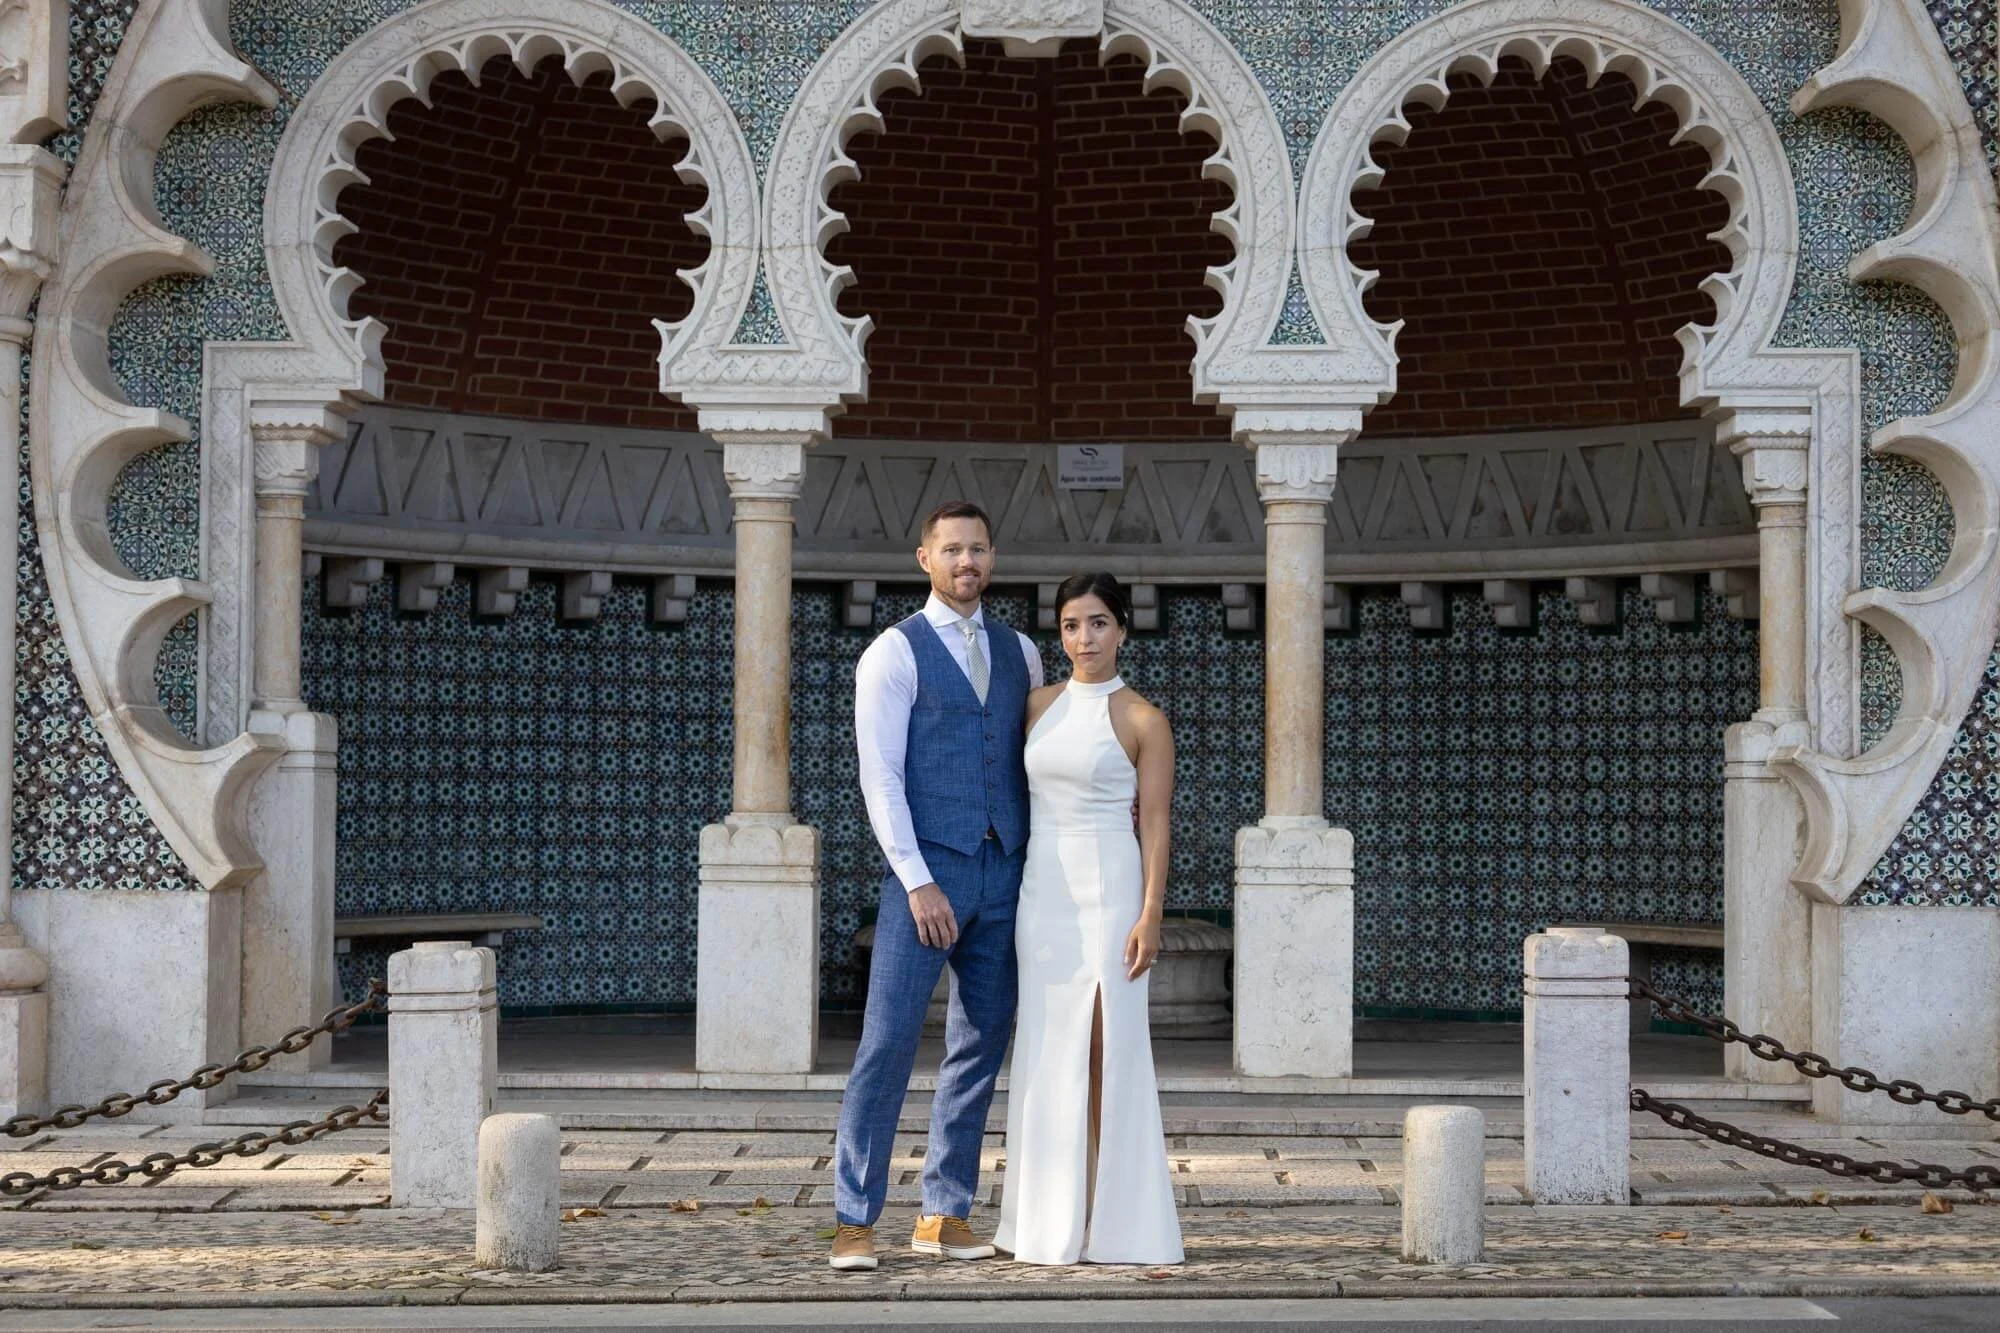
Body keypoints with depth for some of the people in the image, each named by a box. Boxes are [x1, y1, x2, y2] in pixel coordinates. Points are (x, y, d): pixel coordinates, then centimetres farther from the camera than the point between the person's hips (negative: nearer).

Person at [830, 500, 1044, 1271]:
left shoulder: (1019, 652, 13)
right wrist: (918, 883, -16)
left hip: (1005, 873, 5)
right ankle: (854, 1222, -1)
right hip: (927, 871, -5)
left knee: (981, 1045, 7)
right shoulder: (894, 654, -3)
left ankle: (944, 1217, 16)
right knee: (888, 1043, -8)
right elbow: (880, 778, -9)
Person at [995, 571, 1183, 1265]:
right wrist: (1007, 895, 11)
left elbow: (1155, 825, -6)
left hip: (1109, 891, -5)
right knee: (1049, 1053, 6)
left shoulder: (1143, 720, -4)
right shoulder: (1039, 706, 10)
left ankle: (1114, 1220, 4)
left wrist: (1150, 915, -14)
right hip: (1042, 889, 5)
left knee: (1110, 1050, -3)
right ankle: (1053, 1218, 13)